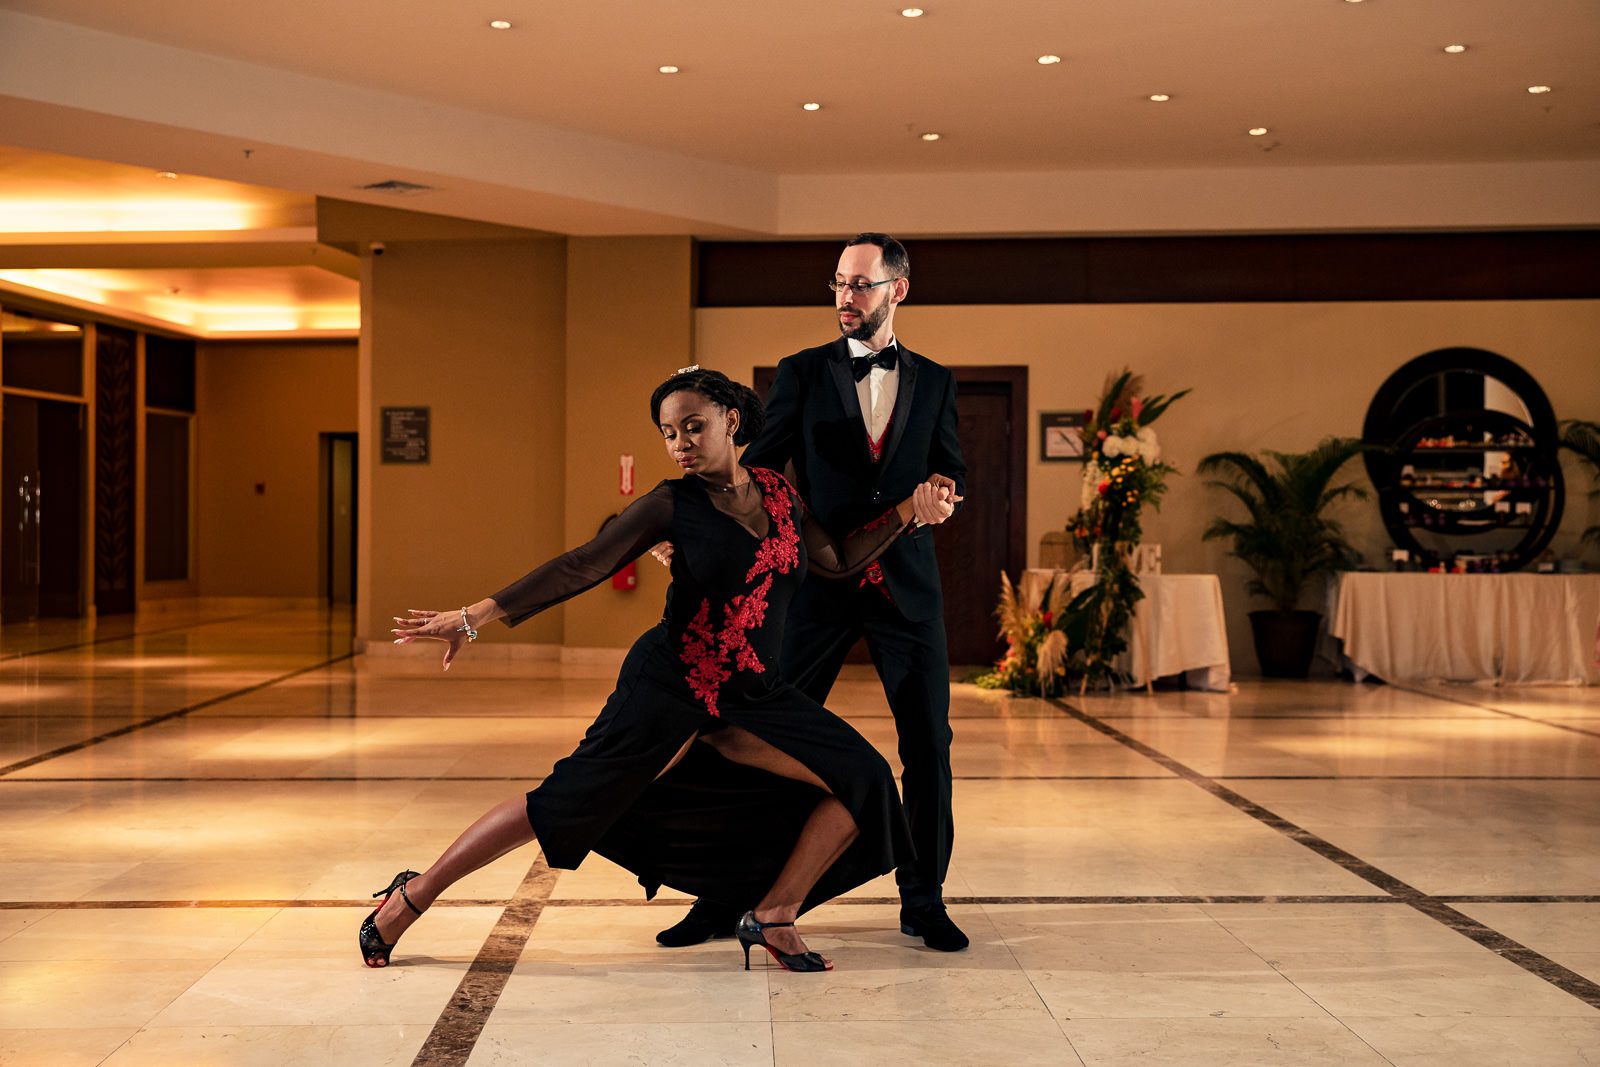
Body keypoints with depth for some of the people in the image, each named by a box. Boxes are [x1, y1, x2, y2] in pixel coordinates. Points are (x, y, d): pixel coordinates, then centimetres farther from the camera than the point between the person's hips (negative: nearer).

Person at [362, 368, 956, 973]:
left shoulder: (778, 493, 7)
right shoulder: (672, 505, -7)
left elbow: (839, 560, 17)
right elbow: (581, 568, -11)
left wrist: (906, 511, 9)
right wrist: (476, 616, -18)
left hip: (751, 697, 5)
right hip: (668, 691, -5)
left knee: (862, 778, -5)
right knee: (565, 805, -6)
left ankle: (773, 917, 4)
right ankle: (411, 897, 9)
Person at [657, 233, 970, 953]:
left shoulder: (934, 381, 12)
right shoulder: (802, 373, 6)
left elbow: (951, 470, 11)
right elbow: (762, 466, 0)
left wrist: (942, 489, -13)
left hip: (906, 585, 2)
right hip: (820, 580, -1)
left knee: (928, 744, 4)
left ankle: (924, 902, 18)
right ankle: (727, 898, 10)